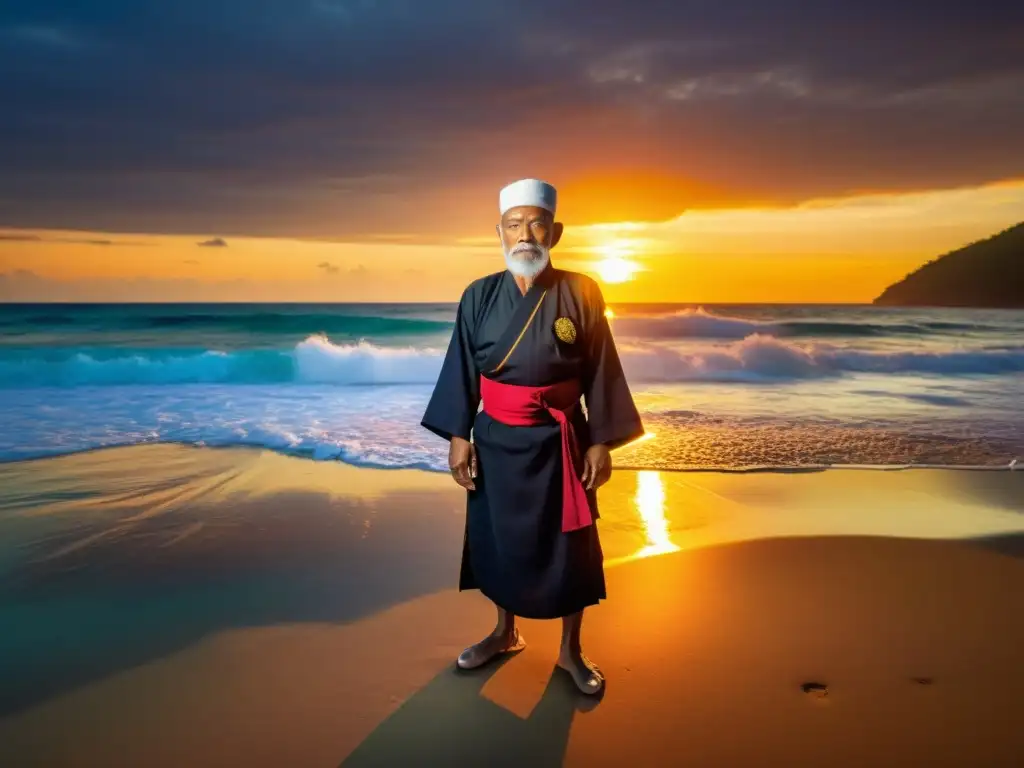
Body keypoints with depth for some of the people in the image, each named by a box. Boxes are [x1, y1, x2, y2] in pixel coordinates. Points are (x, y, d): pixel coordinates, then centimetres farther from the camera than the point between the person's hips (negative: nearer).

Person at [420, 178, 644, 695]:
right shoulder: (480, 297, -2)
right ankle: (505, 634, 39)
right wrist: (457, 436, -4)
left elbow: (600, 374, -4)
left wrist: (601, 441, -7)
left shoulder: (581, 294, -6)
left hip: (559, 444, -1)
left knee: (569, 547, 9)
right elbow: (461, 371, 1)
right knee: (498, 539, 15)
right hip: (497, 441, 2)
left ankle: (570, 650, 30)